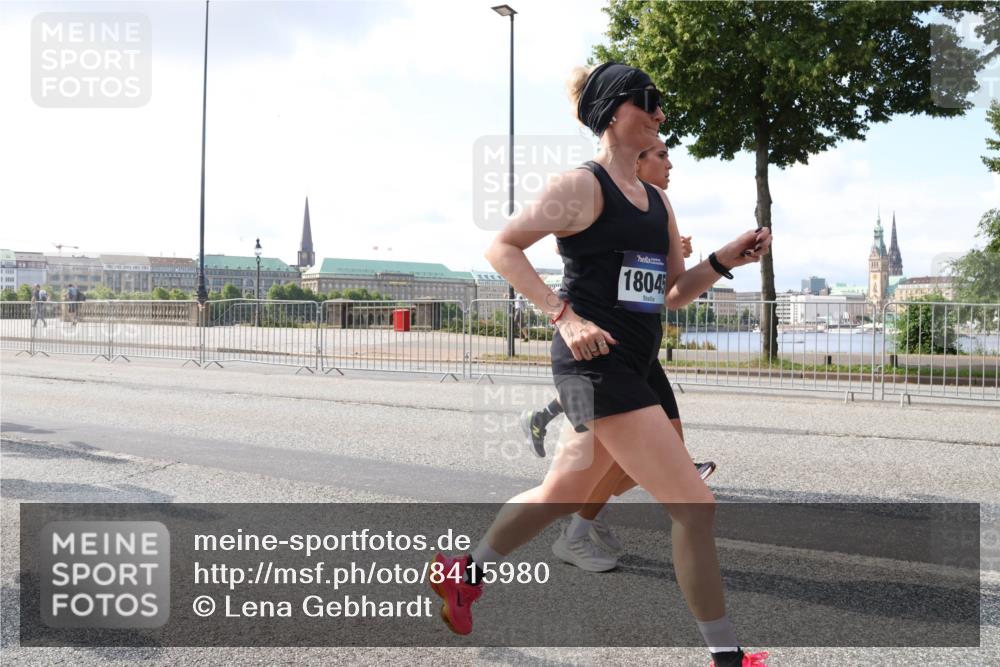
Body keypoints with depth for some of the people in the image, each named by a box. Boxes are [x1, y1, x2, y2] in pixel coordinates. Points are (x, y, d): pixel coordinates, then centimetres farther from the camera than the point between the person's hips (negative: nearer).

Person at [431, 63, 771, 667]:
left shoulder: (656, 200, 17)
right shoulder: (582, 185, -7)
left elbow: (674, 292, 20)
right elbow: (502, 247, -13)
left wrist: (728, 259, 4)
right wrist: (565, 316, -21)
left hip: (630, 369, 9)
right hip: (597, 365, -9)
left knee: (563, 495, 21)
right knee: (694, 505, -7)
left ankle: (464, 572, 40)